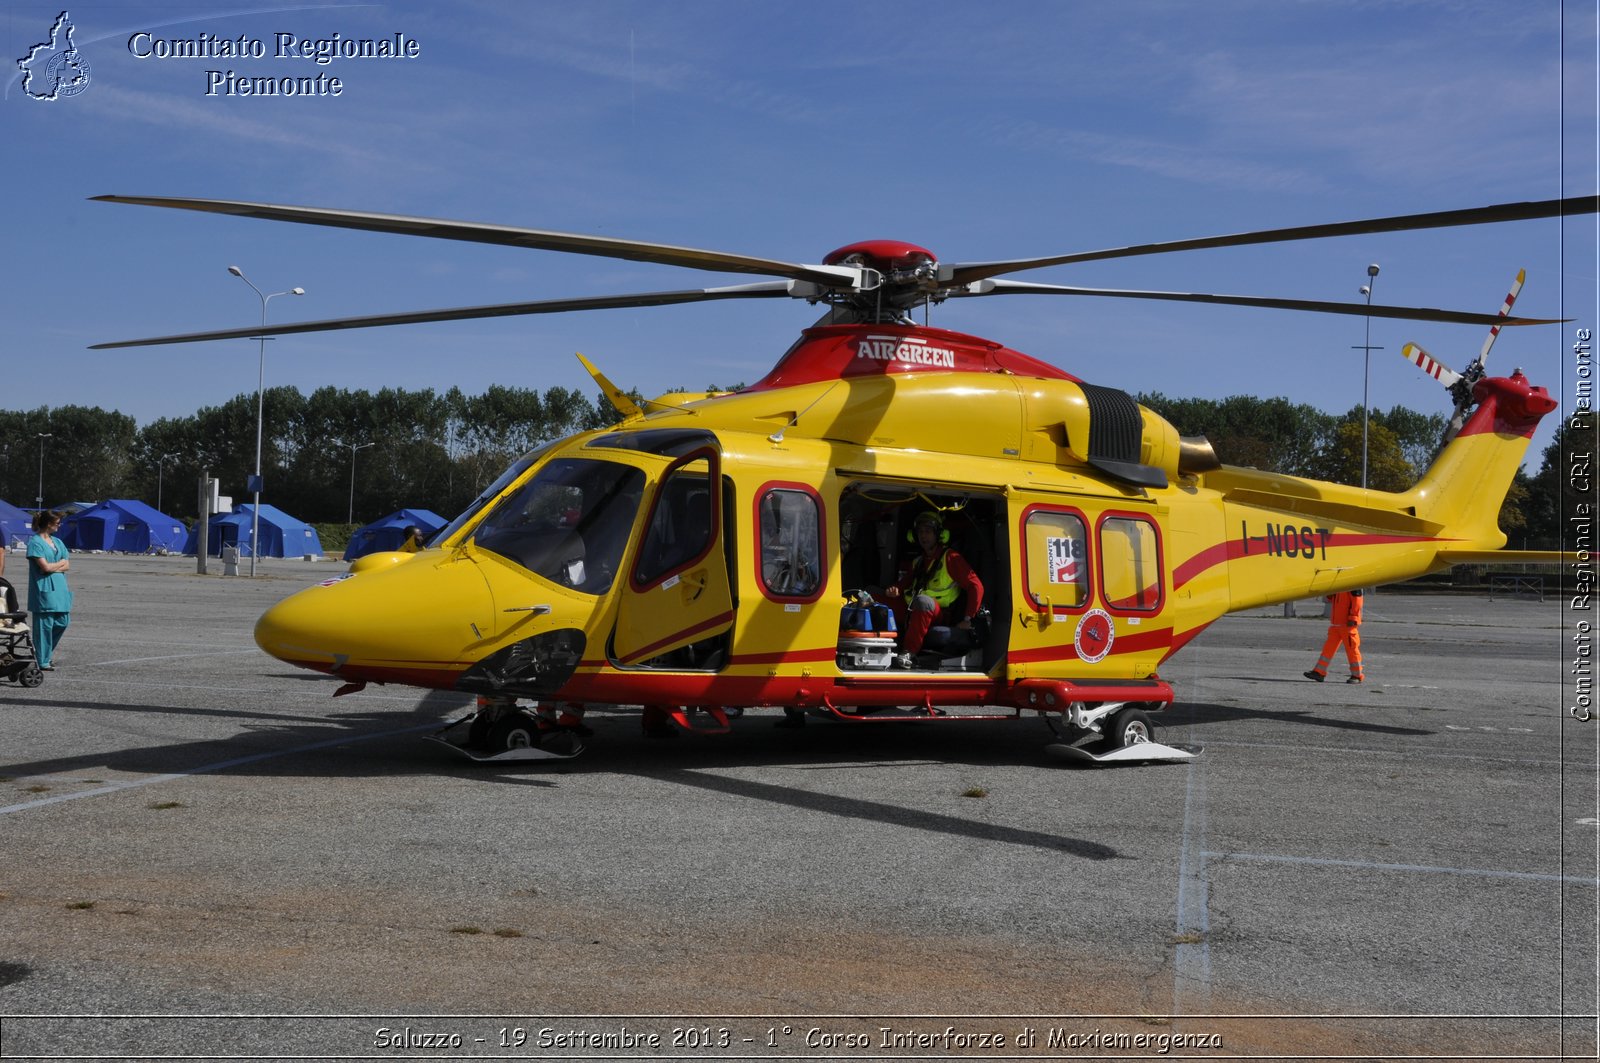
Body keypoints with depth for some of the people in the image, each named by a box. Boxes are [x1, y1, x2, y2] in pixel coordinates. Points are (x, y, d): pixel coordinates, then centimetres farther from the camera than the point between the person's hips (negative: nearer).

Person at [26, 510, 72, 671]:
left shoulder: (57, 542, 14)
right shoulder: (35, 542, -8)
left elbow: (67, 566, 9)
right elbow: (45, 567, -16)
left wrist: (53, 568, -8)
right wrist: (61, 563, 1)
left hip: (59, 588, 7)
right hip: (44, 590, -7)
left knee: (62, 622, 7)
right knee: (45, 625, -3)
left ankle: (46, 651, 27)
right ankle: (43, 661, 5)